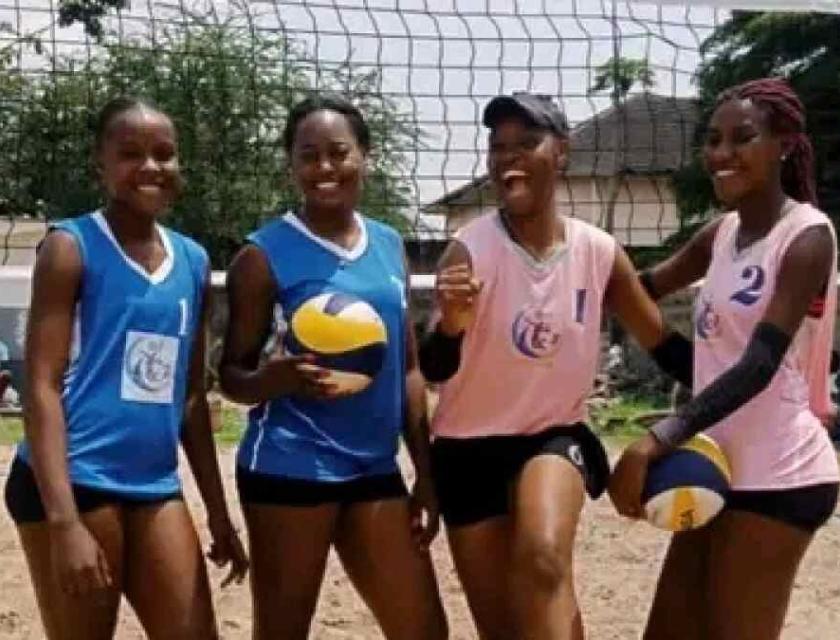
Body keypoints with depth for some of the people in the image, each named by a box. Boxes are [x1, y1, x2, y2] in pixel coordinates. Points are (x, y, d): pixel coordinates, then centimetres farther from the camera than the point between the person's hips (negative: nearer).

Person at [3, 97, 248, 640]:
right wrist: (64, 520, -20)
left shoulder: (193, 261, 12)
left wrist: (218, 511, 17)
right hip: (75, 482, -6)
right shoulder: (71, 248, -5)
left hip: (155, 487, 6)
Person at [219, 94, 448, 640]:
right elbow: (233, 375, -4)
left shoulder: (390, 246, 10)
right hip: (289, 468, -6)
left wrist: (426, 471, 11)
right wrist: (280, 377, -26)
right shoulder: (266, 254, -6)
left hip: (375, 468, 6)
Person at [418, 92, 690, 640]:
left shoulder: (600, 252, -6)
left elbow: (663, 343, 6)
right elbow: (434, 371, -22)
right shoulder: (470, 250, -15)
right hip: (471, 447, 0)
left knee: (543, 559, -31)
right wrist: (452, 326, -43)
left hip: (556, 436, 1)